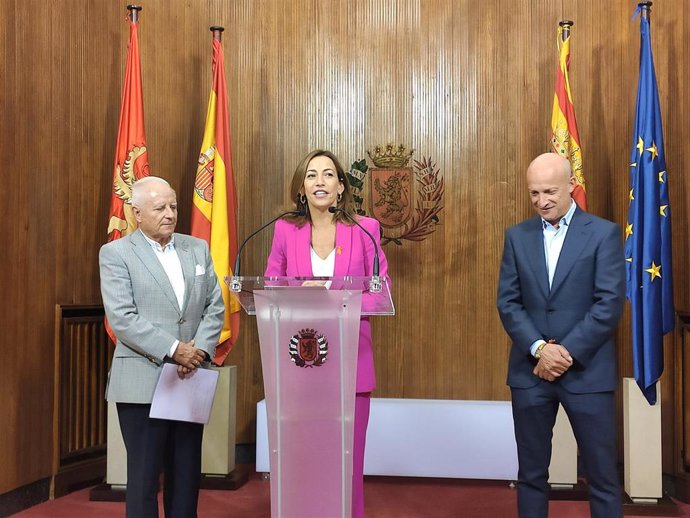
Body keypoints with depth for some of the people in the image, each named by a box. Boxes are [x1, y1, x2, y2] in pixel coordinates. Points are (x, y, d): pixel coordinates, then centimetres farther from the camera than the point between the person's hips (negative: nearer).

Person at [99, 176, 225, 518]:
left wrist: (200, 349, -9)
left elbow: (215, 306, 8)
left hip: (191, 380, 4)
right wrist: (173, 350, -17)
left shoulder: (198, 249, 12)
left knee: (187, 473, 10)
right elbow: (122, 319, -12)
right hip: (143, 382, -4)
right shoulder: (116, 253, -2)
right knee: (144, 474, 4)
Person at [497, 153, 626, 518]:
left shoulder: (604, 233, -1)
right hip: (530, 370, 3)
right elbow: (508, 302, 3)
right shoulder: (517, 236, 8)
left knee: (602, 476, 4)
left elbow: (610, 303, -9)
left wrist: (567, 353, -14)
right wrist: (540, 348, -12)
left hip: (587, 371, -3)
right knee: (531, 474, 11)